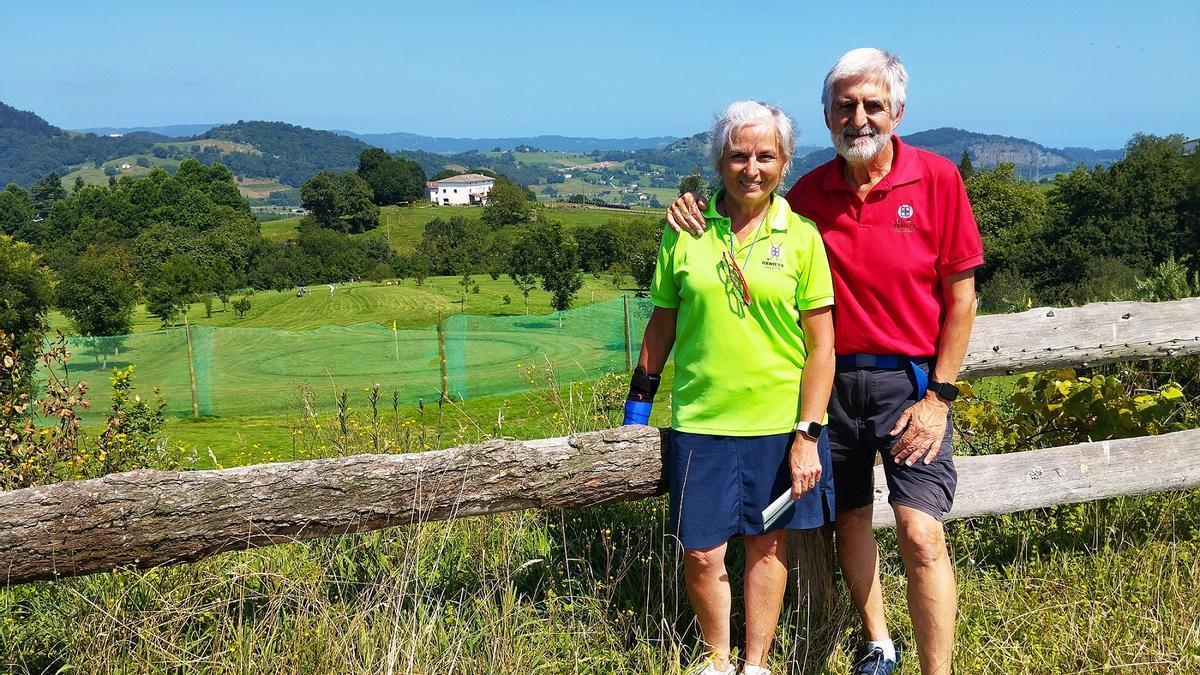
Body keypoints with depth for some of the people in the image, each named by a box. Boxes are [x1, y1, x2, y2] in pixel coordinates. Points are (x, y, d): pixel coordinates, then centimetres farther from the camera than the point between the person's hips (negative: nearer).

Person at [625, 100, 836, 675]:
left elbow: (821, 345, -3)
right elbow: (663, 321, 10)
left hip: (781, 422, 0)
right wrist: (639, 400, 11)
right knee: (702, 552, 3)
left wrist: (808, 434, -7)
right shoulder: (685, 231, 1)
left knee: (767, 543, 11)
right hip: (701, 420, 1)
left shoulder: (802, 238, -2)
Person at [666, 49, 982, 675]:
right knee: (849, 518, 14)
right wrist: (700, 218, -6)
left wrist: (939, 395, -9)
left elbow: (960, 295, -5)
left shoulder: (937, 178, -6)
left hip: (909, 378, -3)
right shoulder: (809, 192, 2)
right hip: (832, 379, 3)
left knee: (921, 533, -11)